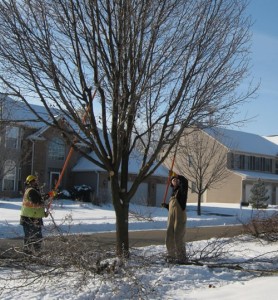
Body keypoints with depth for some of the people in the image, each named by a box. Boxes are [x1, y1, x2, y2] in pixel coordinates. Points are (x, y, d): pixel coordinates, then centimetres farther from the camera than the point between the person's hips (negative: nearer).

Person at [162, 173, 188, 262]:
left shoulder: (181, 191, -2)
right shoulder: (173, 193, 18)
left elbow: (185, 181, -22)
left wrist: (178, 176, -13)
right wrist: (166, 206, 10)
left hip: (180, 218, -7)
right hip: (171, 218, 7)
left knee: (178, 238, -7)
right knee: (169, 238, 9)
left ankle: (181, 257, 4)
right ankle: (172, 255, 23)